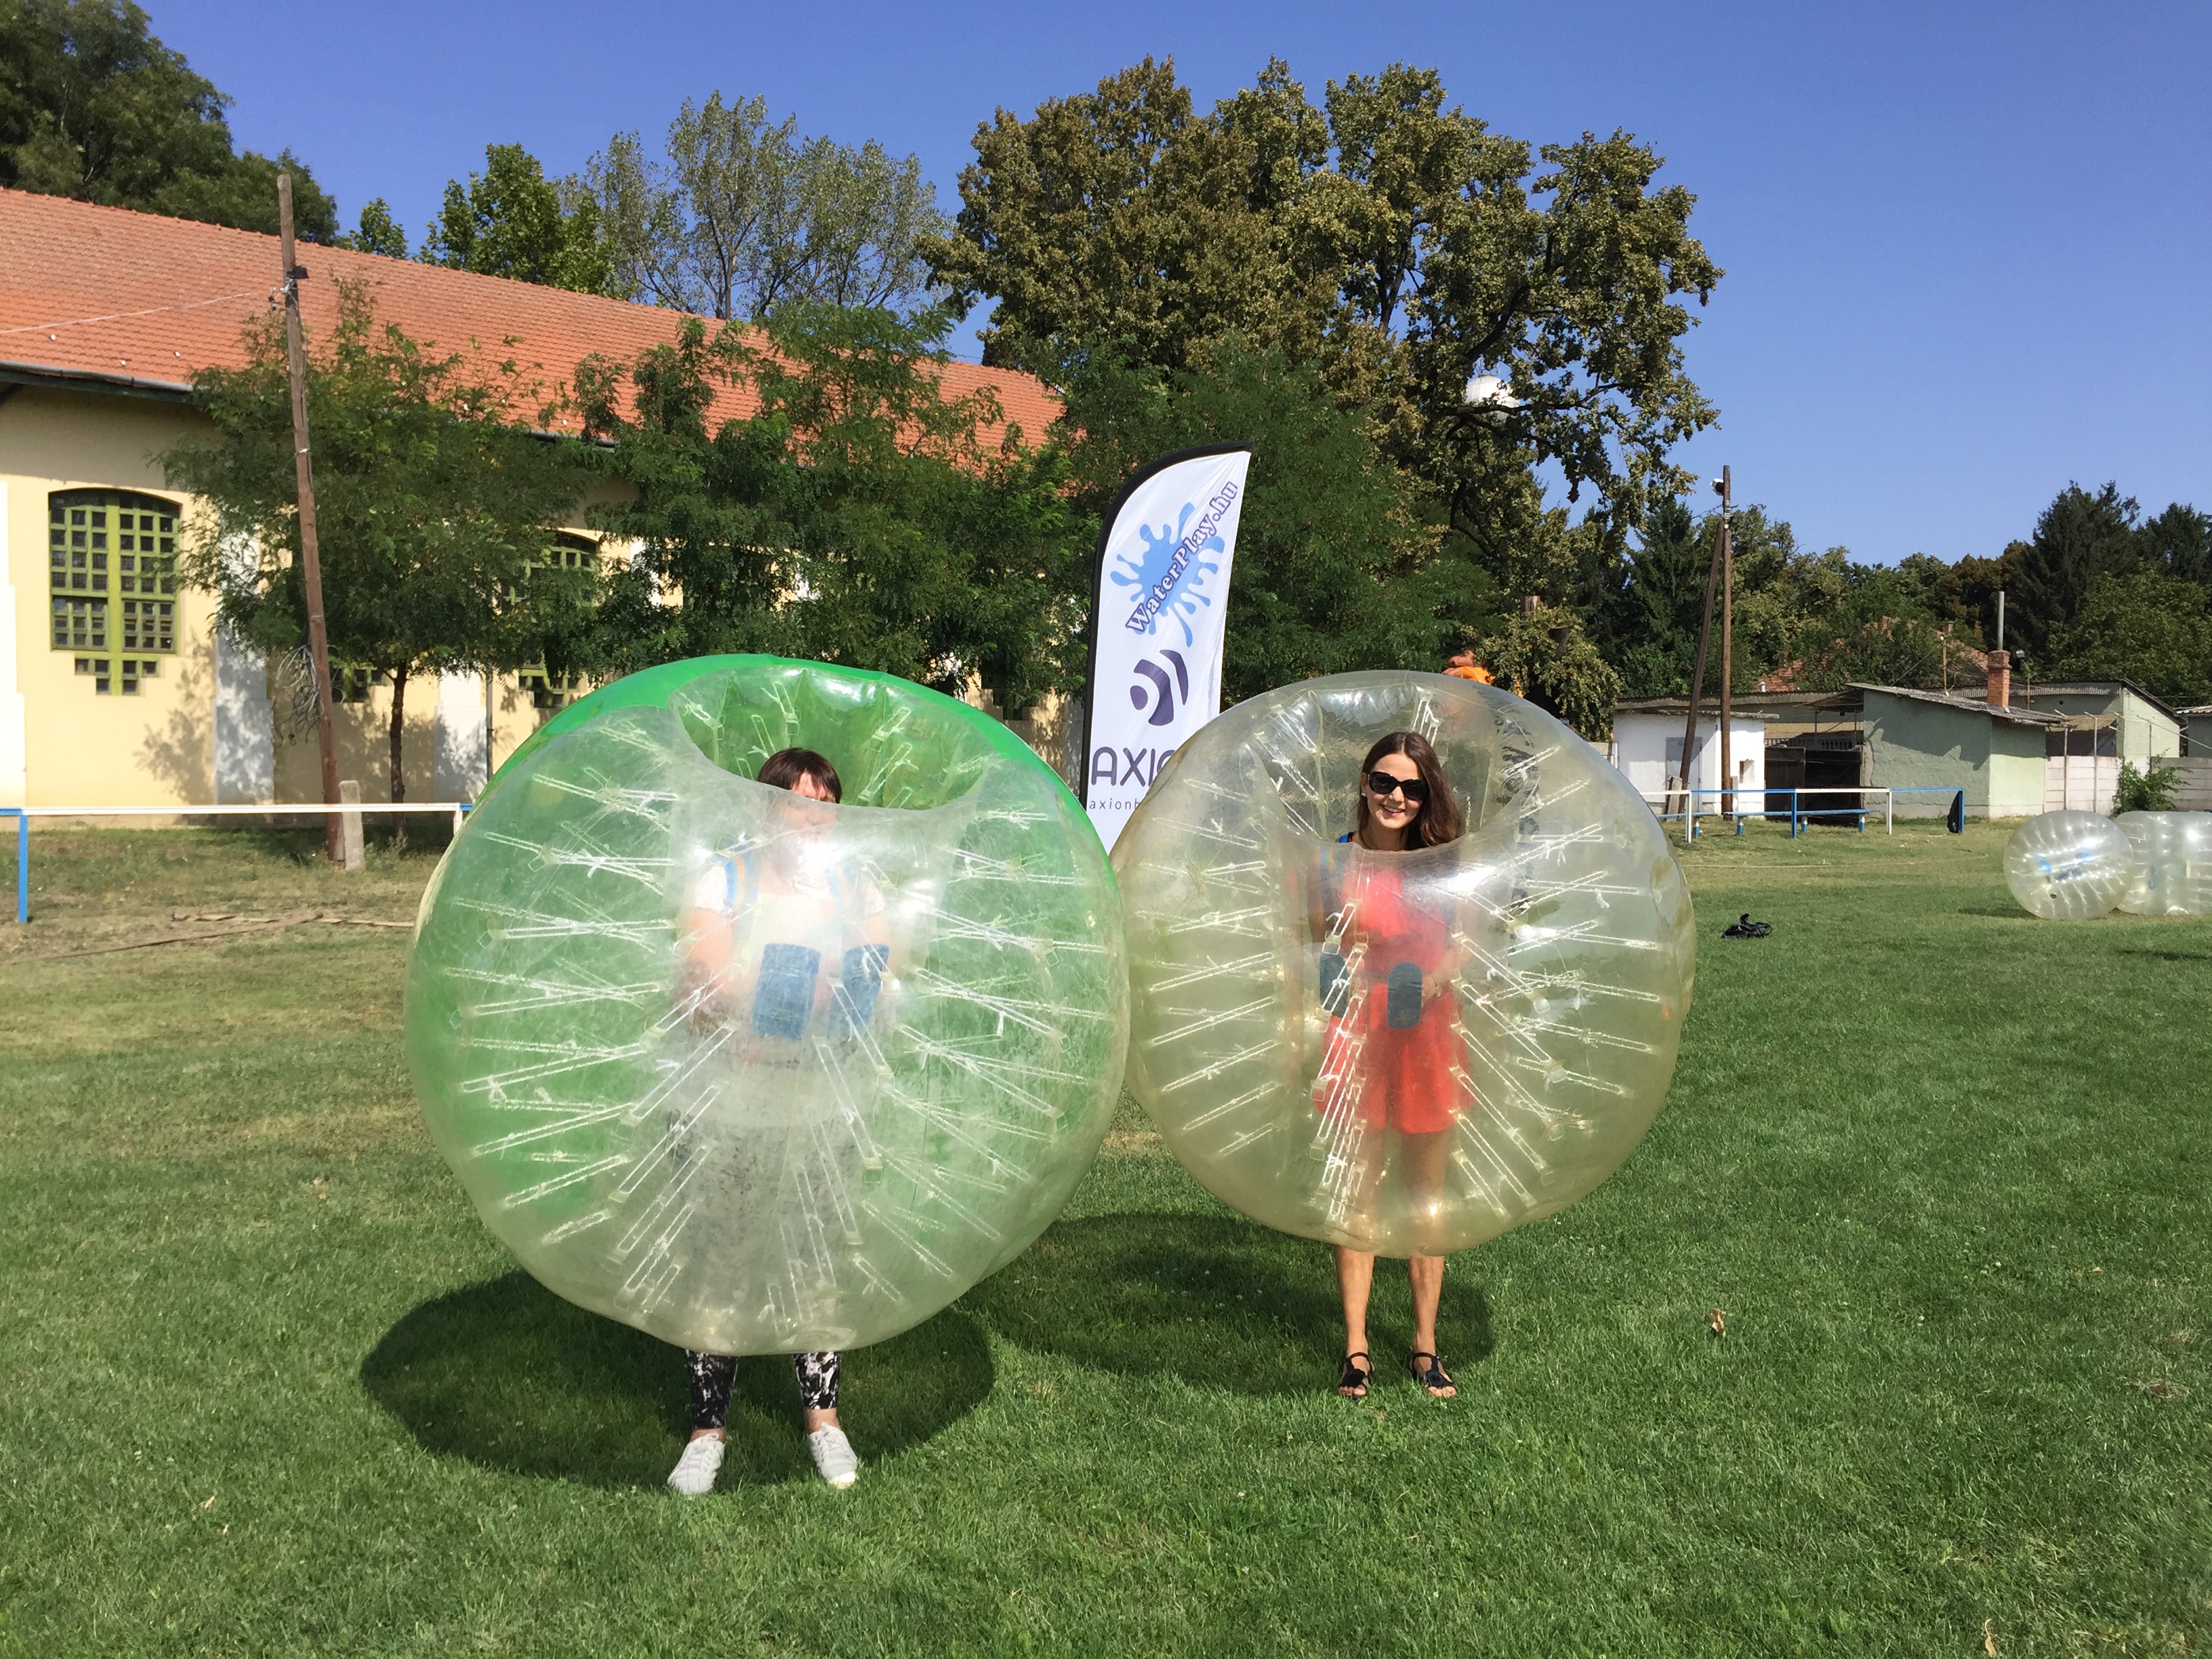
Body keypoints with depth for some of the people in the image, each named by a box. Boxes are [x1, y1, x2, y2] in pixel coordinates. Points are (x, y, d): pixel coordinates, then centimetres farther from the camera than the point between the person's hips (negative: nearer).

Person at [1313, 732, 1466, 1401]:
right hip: (1358, 1035, -1)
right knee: (1357, 1192, 5)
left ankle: (1425, 1345, 26)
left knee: (1427, 1195, 11)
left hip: (1427, 1033, 1)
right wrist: (1331, 971, -14)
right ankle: (1356, 1348, 18)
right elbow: (1321, 945, 7)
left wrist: (1434, 978, -11)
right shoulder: (1337, 861, -3)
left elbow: (1464, 943, 8)